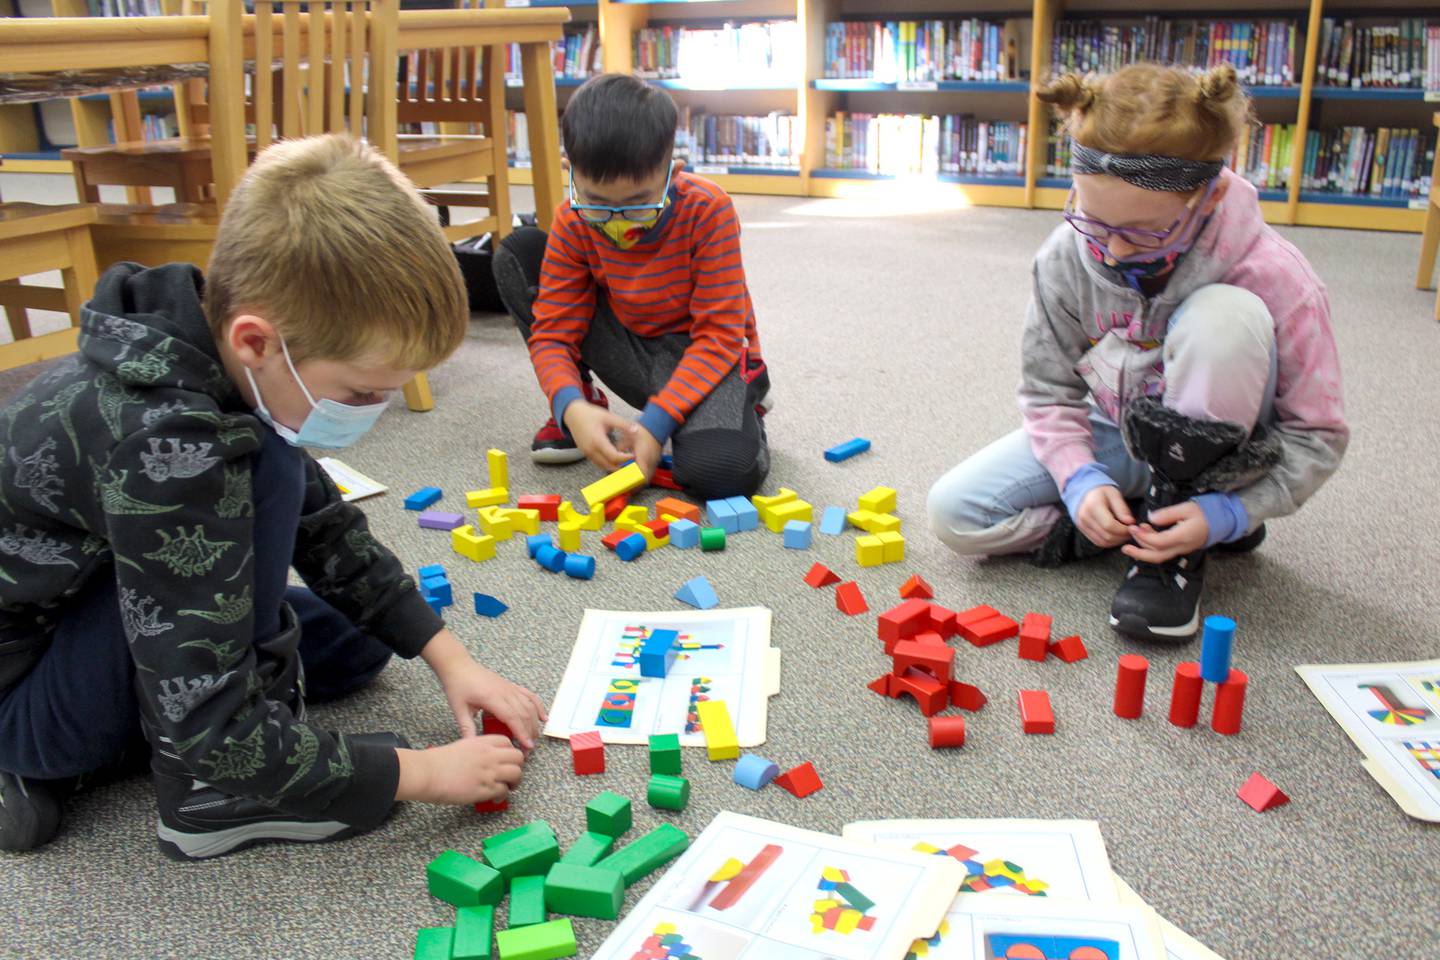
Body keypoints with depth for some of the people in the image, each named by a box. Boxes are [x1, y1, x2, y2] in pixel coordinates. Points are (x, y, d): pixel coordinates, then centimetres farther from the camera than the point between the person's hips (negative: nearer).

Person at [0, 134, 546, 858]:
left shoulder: (215, 357, -10)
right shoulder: (164, 445, -36)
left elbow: (325, 526, 3)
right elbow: (211, 730, -32)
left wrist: (448, 657, -1)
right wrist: (422, 773, -23)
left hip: (65, 603, 9)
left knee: (354, 648, 12)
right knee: (268, 474, -27)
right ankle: (209, 794, -13)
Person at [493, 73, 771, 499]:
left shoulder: (707, 210, -22)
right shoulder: (573, 223, -12)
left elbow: (719, 335, -21)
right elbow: (553, 331, -11)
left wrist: (656, 421, -31)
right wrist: (572, 407, -33)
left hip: (702, 357, -4)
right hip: (632, 351, 4)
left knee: (718, 471, -38)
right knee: (517, 253, -10)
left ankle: (742, 419, 1)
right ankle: (589, 399, 1)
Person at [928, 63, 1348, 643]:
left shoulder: (1271, 276, -25)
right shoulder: (1066, 259, -17)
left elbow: (1318, 436, -16)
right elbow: (1049, 392, -5)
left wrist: (1228, 513, -30)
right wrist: (1080, 480, -23)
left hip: (1206, 451, -2)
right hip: (1114, 437, 2)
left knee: (1224, 315, -35)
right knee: (954, 514, -18)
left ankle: (1179, 549, -17)